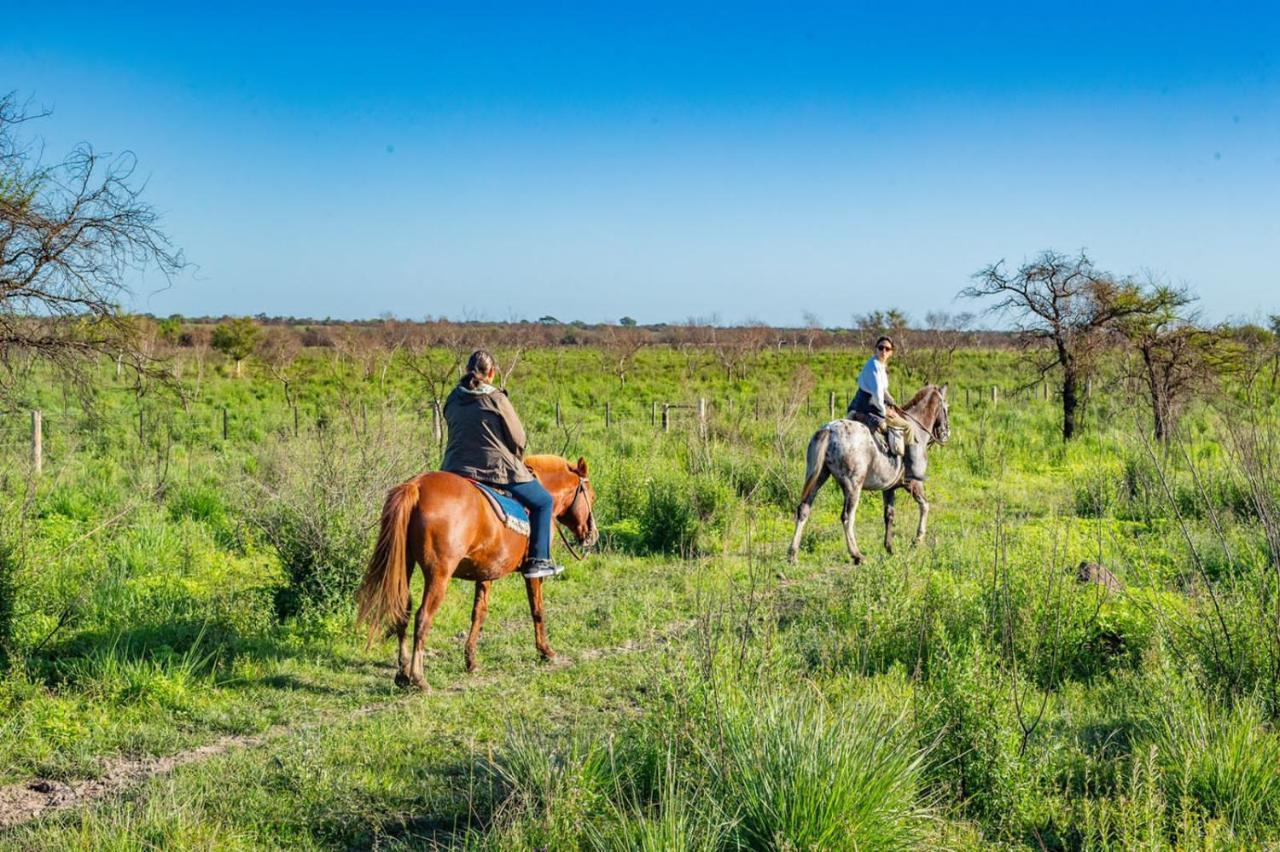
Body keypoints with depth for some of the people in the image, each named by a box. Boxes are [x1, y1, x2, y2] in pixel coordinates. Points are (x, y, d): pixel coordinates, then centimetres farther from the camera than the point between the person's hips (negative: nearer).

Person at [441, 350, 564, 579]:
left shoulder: (453, 399, 7)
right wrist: (515, 463, 17)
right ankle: (538, 561, 6)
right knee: (543, 502, 11)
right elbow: (518, 439, -4)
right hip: (496, 469, -5)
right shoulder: (496, 399, -9)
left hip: (455, 470, 5)